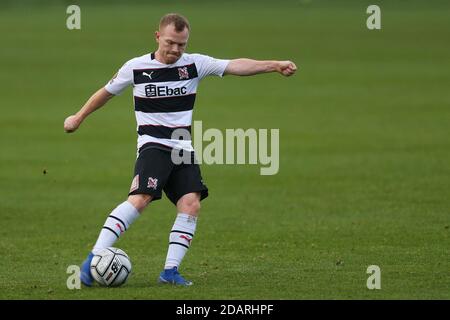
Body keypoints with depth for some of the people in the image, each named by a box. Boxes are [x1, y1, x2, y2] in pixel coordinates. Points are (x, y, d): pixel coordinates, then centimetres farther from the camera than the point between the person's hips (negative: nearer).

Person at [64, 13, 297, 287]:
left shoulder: (195, 64, 3)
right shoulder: (136, 68, 0)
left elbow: (235, 66, -8)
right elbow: (107, 92, 16)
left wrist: (274, 65, -21)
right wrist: (79, 117, 28)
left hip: (183, 149, 4)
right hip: (153, 145, -4)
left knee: (191, 205, -14)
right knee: (141, 198, -25)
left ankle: (171, 270, -8)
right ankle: (93, 260, -28)